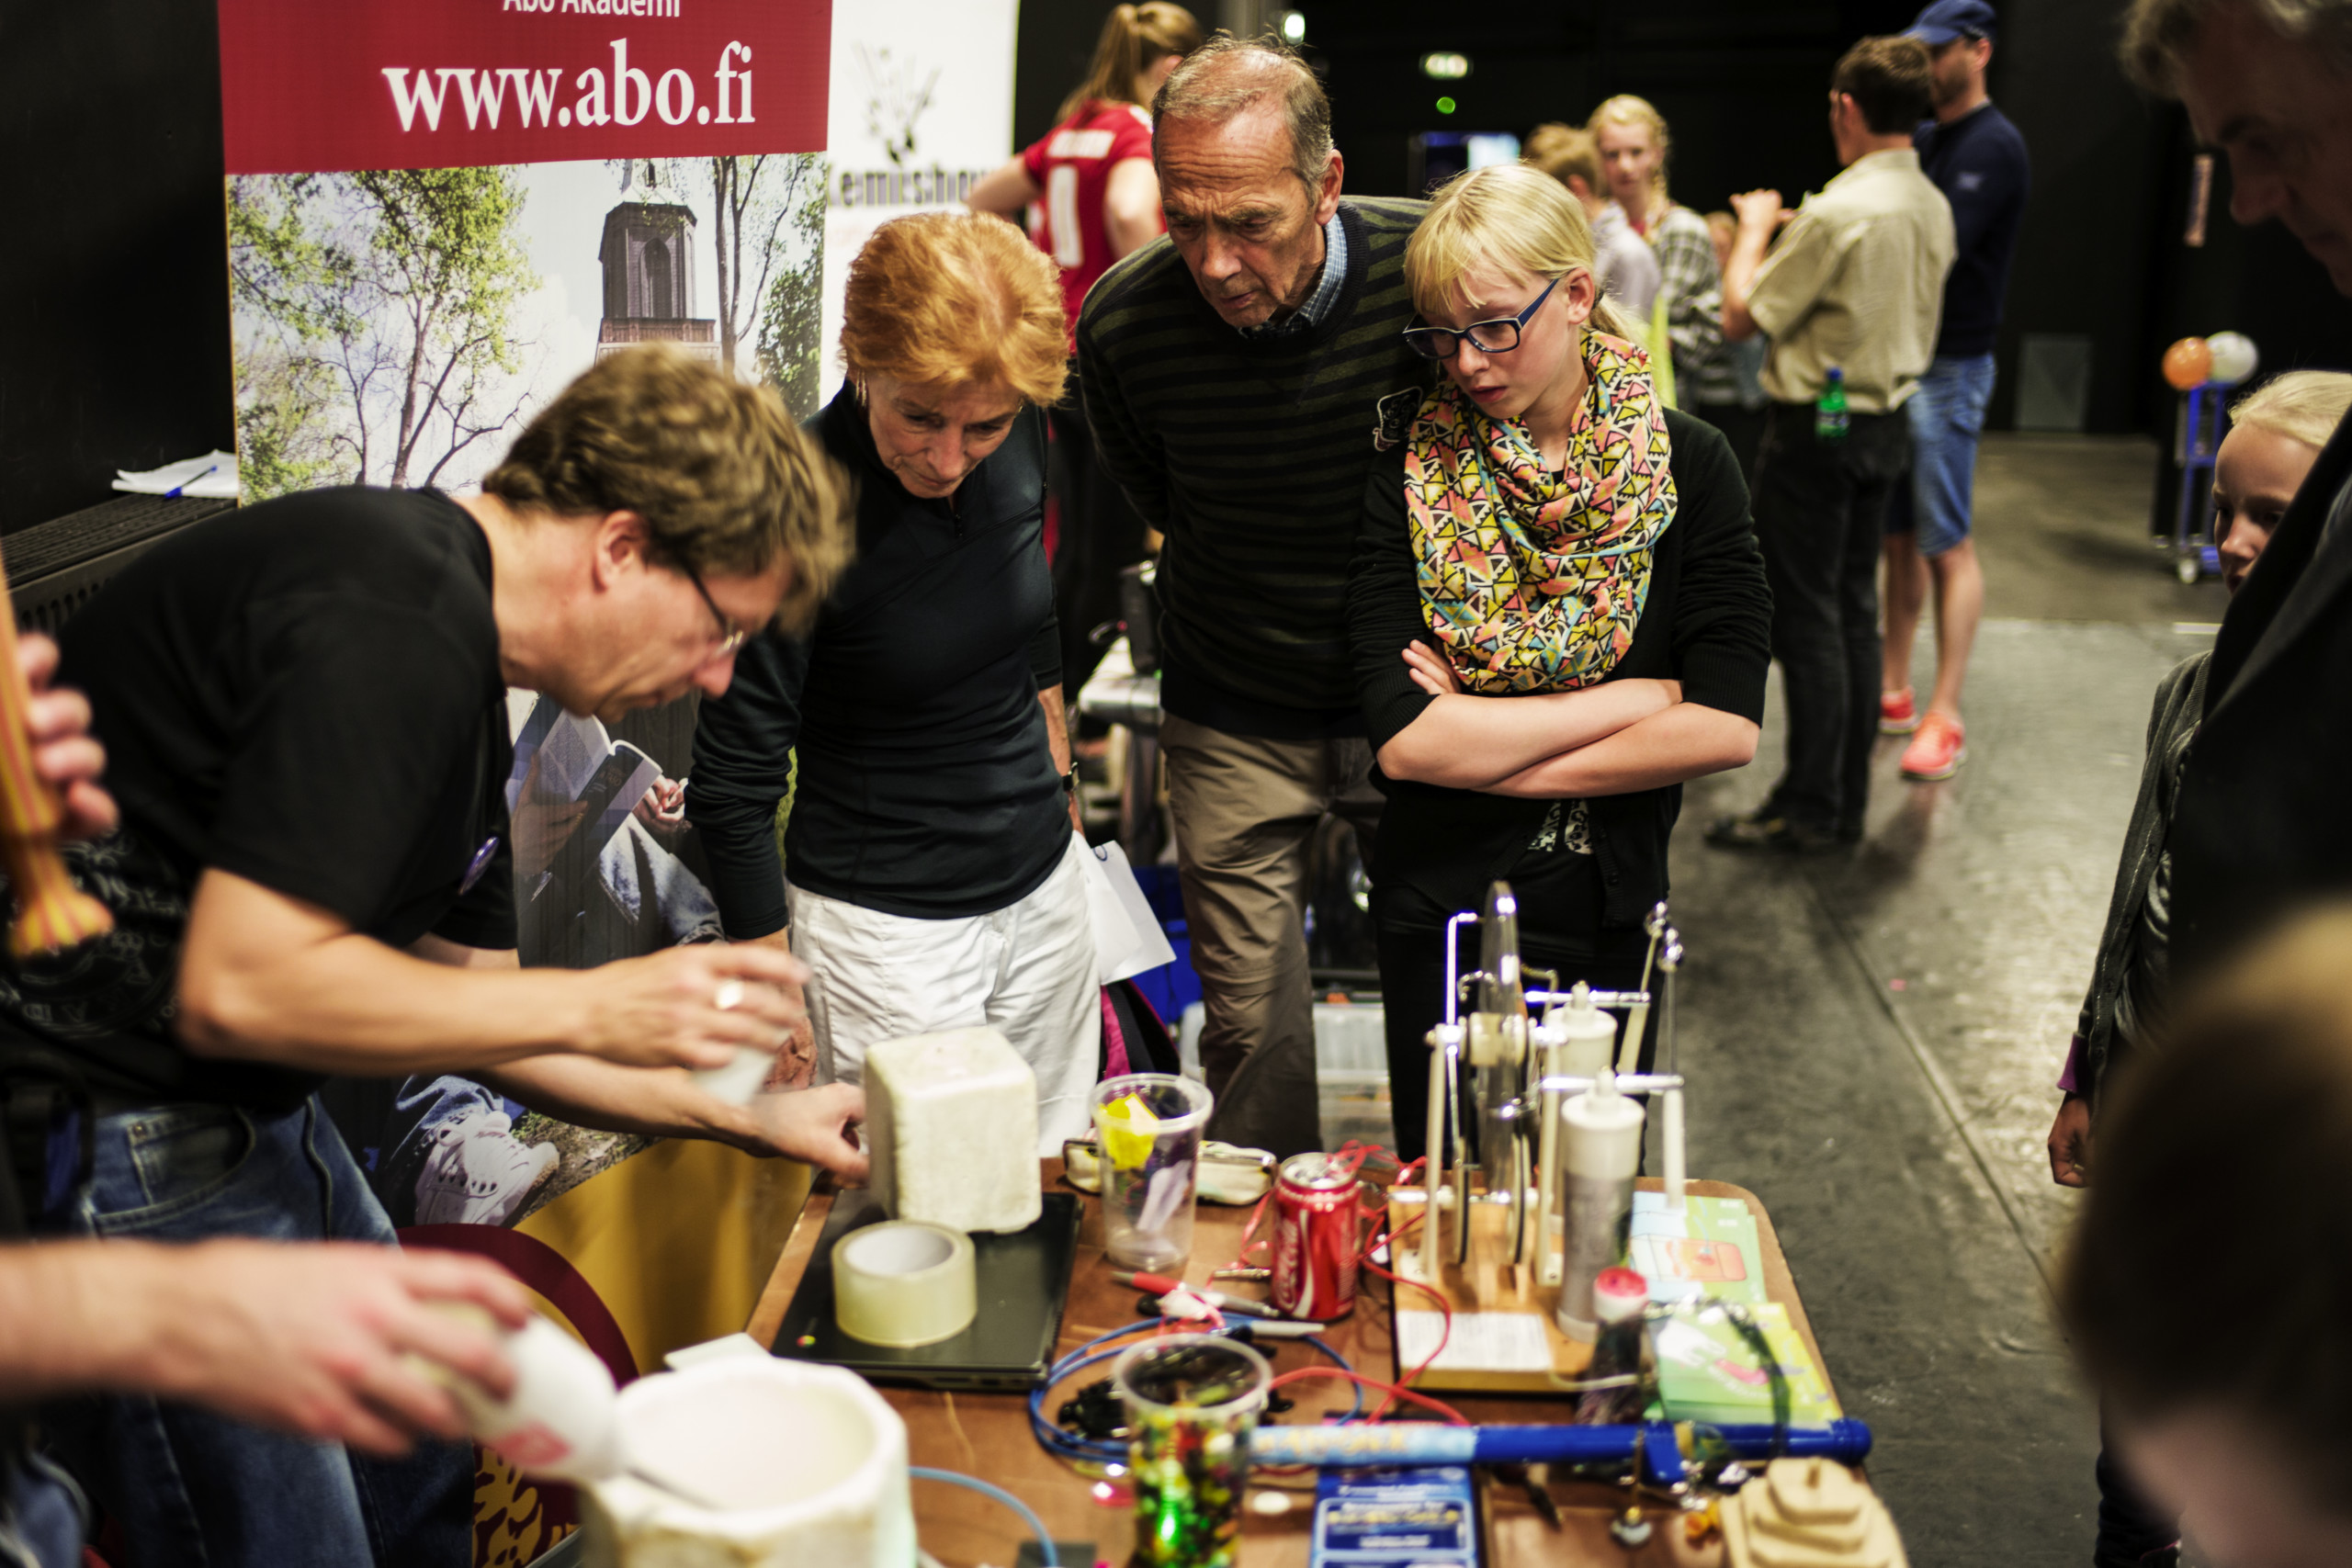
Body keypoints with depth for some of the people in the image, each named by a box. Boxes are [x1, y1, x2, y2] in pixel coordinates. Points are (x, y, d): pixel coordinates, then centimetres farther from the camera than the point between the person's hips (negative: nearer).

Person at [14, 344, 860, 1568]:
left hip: (256, 1120, 10)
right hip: (125, 1152, -10)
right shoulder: (400, 625, -23)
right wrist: (594, 1008, -20)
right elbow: (238, 986, -29)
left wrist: (744, 1117, 14)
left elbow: (470, 1006, 15)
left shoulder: (452, 646, 9)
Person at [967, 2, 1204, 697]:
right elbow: (1130, 211, -33)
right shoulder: (1144, 132, -12)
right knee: (1114, 553, 2)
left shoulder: (1068, 132, 13)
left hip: (1063, 354, 8)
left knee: (1077, 548, 18)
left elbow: (982, 202, 23)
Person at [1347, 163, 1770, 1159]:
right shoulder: (1412, 476, -8)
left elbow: (1726, 729, -14)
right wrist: (1638, 696, -15)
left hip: (1609, 921, 1)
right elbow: (1403, 737, -18)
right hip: (1438, 919, -1)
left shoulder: (1686, 467, -5)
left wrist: (1482, 747, -15)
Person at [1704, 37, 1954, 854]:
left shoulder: (1838, 212, -21)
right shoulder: (1933, 207, 6)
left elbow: (1741, 317, -14)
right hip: (1886, 422, 8)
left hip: (1817, 427, -8)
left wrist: (1754, 229, 1)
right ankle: (1848, 800, 21)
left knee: (1806, 615, -2)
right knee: (1854, 608, 14)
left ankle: (1809, 808, 3)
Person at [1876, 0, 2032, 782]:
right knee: (1898, 534, 12)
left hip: (1948, 369, -8)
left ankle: (1944, 717, 0)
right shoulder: (1922, 140, 14)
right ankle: (1893, 693, 20)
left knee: (1946, 545, -5)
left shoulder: (1993, 146, -11)